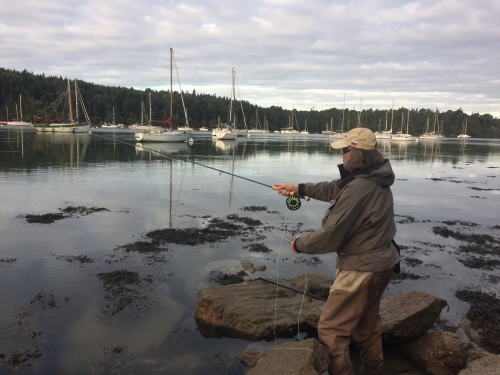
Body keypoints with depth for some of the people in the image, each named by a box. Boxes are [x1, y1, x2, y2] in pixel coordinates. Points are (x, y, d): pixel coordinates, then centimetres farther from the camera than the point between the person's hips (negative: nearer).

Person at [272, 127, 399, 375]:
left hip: (362, 269, -10)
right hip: (379, 264, 10)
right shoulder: (375, 179, 3)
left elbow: (331, 235, -24)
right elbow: (335, 189, 17)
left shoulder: (358, 189, -27)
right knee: (366, 325, 26)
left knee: (330, 329, 1)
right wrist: (300, 188, 15)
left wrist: (300, 244, -8)